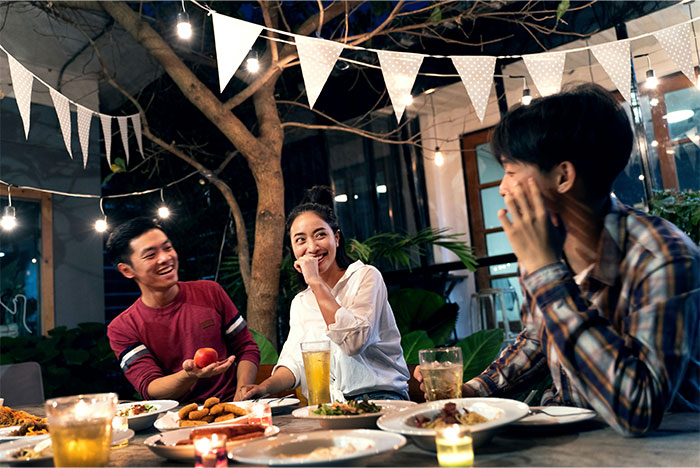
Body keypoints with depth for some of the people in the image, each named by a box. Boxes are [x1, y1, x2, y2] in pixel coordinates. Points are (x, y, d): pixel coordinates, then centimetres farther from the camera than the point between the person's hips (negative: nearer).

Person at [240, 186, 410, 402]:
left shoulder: (365, 276, -3)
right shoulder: (300, 303, 15)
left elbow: (354, 342, -18)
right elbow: (294, 361, 8)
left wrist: (316, 282, -16)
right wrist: (265, 386, -13)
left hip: (379, 396, -5)